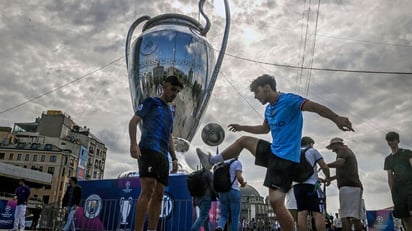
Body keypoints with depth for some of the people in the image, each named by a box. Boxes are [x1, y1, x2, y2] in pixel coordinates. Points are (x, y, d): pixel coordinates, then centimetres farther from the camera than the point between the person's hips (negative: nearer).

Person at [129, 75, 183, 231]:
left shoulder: (170, 112, 29)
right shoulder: (151, 102, 8)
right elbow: (133, 121, -3)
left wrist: (174, 158, 18)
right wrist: (133, 144, -18)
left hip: (163, 154, 8)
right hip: (149, 149, -8)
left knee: (158, 195, 2)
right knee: (148, 190, -19)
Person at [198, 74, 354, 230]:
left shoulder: (289, 100, -14)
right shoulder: (268, 109, 13)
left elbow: (315, 107, -22)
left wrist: (337, 119, -35)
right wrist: (242, 127, 26)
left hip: (286, 158, -9)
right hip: (273, 151, 9)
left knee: (276, 202, -12)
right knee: (243, 140, 18)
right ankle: (212, 161, 31)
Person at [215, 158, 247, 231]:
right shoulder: (237, 163, -1)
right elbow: (239, 177, -14)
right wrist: (242, 183, 7)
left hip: (222, 192, 5)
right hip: (234, 191, -5)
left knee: (224, 215, 8)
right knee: (235, 217, 3)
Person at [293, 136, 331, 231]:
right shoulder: (312, 151, 11)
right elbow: (324, 167, 5)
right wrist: (327, 177, 23)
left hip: (297, 185, 5)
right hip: (311, 184, -4)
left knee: (302, 214, -3)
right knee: (318, 213, -8)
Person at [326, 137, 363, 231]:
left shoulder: (343, 150, 1)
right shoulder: (349, 152, 30)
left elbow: (339, 162, -22)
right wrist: (328, 179, 36)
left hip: (348, 187, -10)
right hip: (356, 187, 10)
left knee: (345, 216, -15)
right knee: (355, 217, 8)